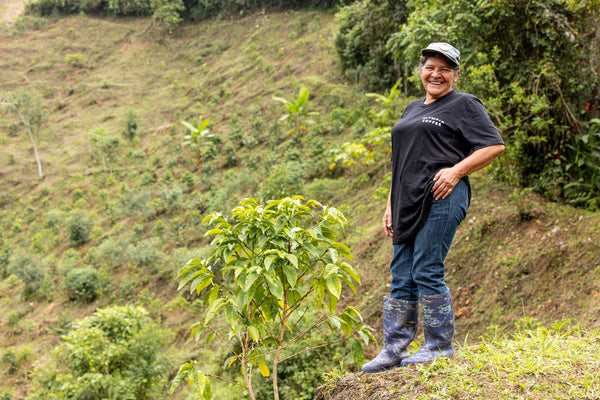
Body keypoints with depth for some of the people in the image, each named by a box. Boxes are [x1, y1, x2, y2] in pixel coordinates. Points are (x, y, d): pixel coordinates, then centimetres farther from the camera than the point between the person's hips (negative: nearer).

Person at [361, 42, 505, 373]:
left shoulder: (464, 105, 3)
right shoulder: (413, 109, 24)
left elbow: (494, 145, -5)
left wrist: (457, 170, -15)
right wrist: (390, 206, 20)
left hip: (441, 197, -7)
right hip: (409, 203, 8)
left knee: (427, 272, -9)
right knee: (401, 277, 5)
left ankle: (440, 345, 3)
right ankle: (393, 349, 9)